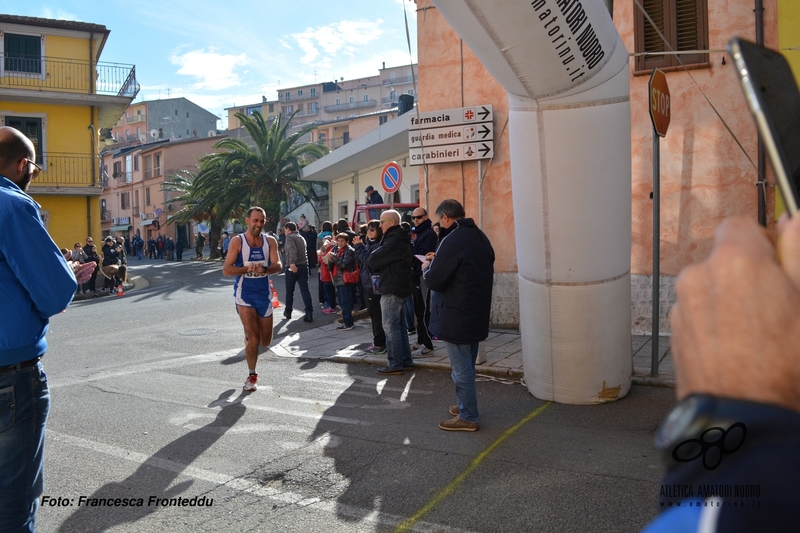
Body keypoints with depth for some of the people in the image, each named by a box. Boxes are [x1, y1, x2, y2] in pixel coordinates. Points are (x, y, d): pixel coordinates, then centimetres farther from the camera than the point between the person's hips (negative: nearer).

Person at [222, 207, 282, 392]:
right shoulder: (237, 241, -6)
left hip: (264, 295, 4)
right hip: (244, 295, -3)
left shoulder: (270, 241, 2)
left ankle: (248, 336, 43)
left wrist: (265, 269, -30)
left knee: (265, 341, 8)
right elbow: (226, 270, -10)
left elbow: (278, 266, -10)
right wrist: (248, 268, -24)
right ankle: (251, 376, 11)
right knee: (253, 339, -9)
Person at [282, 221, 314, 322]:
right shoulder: (301, 238, 20)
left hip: (293, 267, -6)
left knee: (289, 291, 10)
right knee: (305, 290, -2)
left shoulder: (290, 237, -5)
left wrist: (292, 263, -37)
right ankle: (309, 312, -15)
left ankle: (288, 312, 22)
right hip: (304, 266, 6)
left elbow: (292, 250, -24)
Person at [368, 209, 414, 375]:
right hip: (401, 287, 10)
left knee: (390, 327, -5)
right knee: (400, 325, 15)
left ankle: (395, 364, -1)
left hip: (392, 290, -10)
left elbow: (373, 260, -17)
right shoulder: (401, 240, 15)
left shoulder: (393, 241, -19)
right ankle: (406, 361, 21)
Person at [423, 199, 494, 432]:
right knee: (467, 365, 20)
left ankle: (467, 417, 8)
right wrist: (438, 261, 13)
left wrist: (427, 268, 2)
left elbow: (434, 281, -20)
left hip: (456, 316, -9)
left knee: (461, 367, 0)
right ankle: (466, 406, 31)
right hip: (477, 313, 9)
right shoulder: (480, 237, 9)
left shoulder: (452, 240, -19)